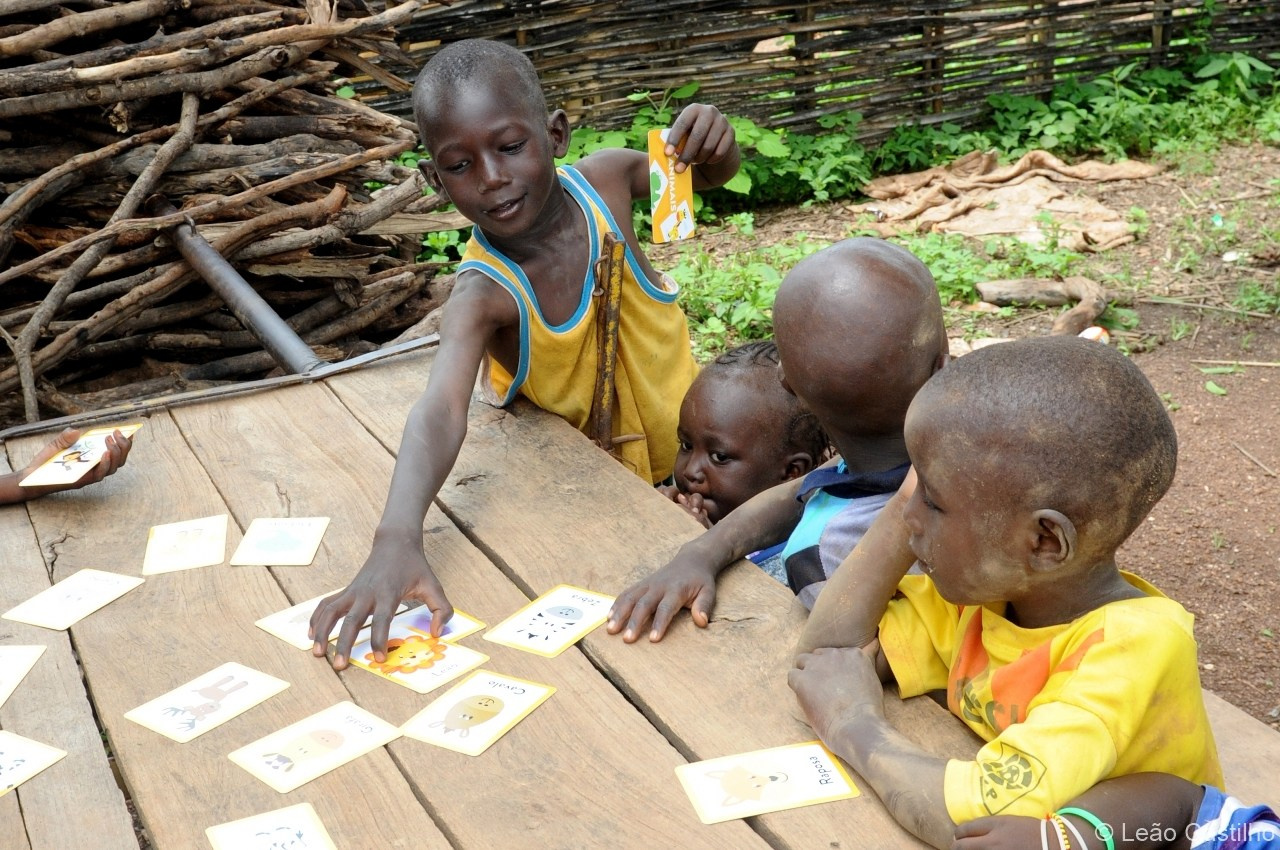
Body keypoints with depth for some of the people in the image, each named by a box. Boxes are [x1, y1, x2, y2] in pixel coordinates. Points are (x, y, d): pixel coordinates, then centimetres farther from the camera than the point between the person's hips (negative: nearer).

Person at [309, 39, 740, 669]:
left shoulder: (601, 179, -16)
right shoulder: (485, 293, -28)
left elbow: (710, 175, 5)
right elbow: (440, 412, -47)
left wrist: (712, 140, -21)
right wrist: (397, 540, -65)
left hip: (684, 441, 3)